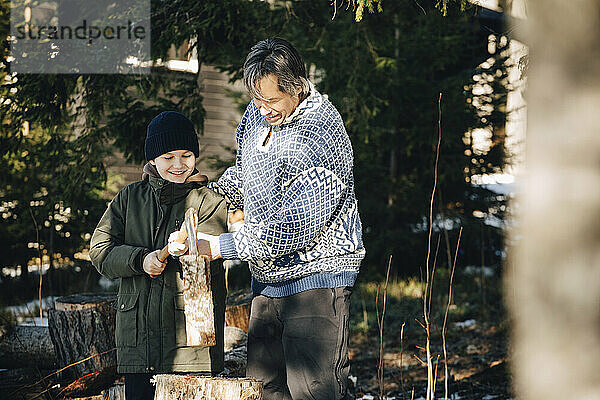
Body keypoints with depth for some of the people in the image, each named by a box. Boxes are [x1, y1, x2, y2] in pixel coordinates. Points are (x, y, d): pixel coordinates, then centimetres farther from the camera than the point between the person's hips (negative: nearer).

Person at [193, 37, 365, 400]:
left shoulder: (321, 138, -22)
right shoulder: (259, 113, 6)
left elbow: (297, 228, -26)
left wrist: (223, 246, -23)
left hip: (315, 277, -8)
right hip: (268, 279, 8)